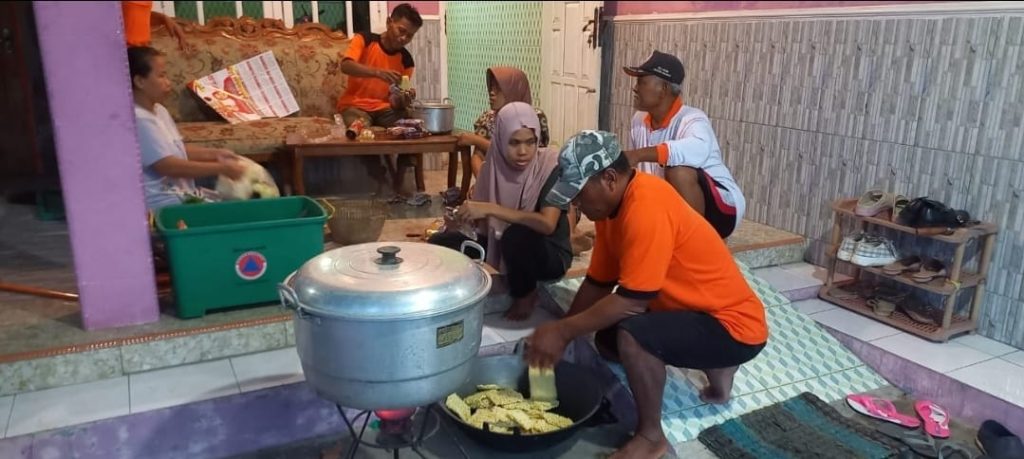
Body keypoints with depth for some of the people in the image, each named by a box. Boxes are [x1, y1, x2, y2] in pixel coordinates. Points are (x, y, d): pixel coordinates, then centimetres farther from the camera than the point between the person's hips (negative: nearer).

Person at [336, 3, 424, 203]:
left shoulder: (406, 60, 2)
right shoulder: (364, 39, -6)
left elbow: (396, 100, 1)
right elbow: (346, 66, -24)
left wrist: (404, 99, -24)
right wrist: (378, 72, -40)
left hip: (385, 107, 3)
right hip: (355, 104, -3)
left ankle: (399, 183, -11)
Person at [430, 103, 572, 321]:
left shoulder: (551, 166, -21)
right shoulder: (494, 166, -7)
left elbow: (547, 224, -35)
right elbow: (486, 228, 1)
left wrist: (490, 209, -36)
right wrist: (466, 217, -19)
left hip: (550, 254, -5)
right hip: (504, 249, 5)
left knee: (517, 235, -38)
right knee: (440, 242, -10)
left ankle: (526, 295, -7)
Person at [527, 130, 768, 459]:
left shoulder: (647, 208, -29)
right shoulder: (612, 203, 0)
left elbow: (631, 300, -29)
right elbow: (597, 283, 6)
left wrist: (563, 332, -20)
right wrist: (555, 335, 1)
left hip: (732, 325, -10)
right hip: (695, 309, 10)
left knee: (632, 336, -32)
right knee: (606, 339, 14)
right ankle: (715, 369, 23)